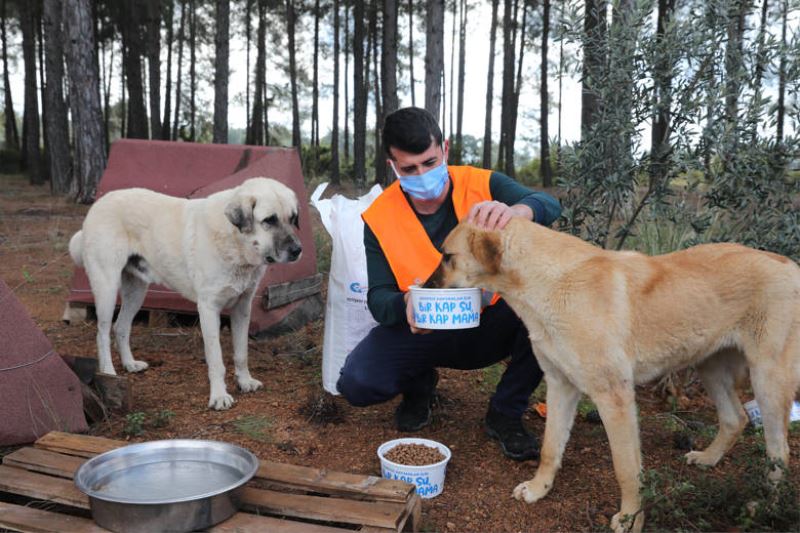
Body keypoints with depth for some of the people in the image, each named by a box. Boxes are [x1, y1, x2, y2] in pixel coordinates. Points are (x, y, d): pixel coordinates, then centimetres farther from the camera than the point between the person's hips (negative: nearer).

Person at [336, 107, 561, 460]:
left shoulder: (482, 185, -10)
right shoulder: (379, 217, -9)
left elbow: (550, 206, -26)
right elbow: (378, 298, -11)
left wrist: (514, 211, -51)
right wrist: (406, 304, -36)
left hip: (491, 326, 1)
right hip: (424, 332, 0)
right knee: (356, 382, -25)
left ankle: (504, 414, -6)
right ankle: (419, 385, 14)